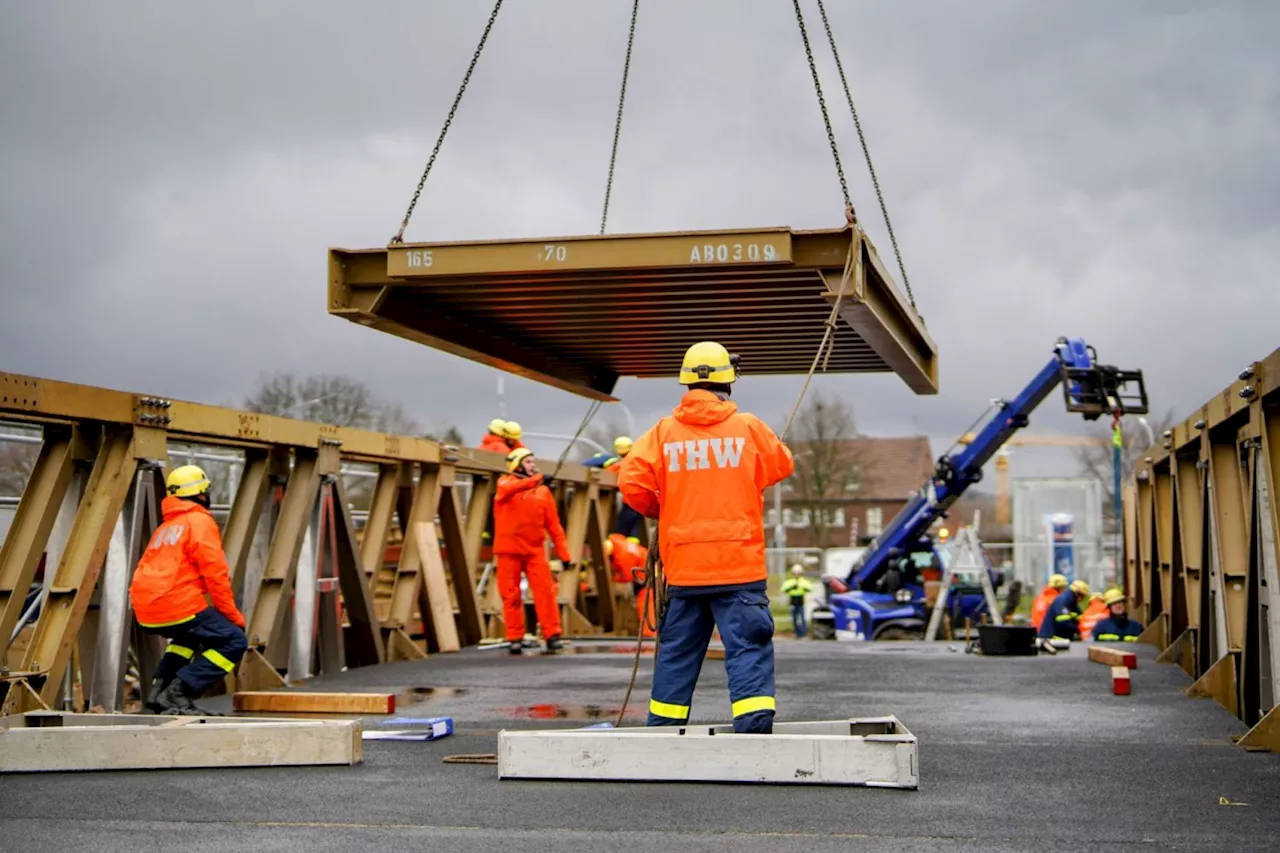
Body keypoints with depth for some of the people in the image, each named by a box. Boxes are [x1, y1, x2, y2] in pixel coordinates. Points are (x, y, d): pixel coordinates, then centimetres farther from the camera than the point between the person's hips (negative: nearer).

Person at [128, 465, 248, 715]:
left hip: (146, 613, 9)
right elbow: (215, 574, -9)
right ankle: (178, 692, -13)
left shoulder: (164, 527, 25)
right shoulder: (200, 521, -1)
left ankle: (159, 688, 18)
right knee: (235, 641, -3)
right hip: (177, 606, -9)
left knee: (192, 634, 35)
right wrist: (234, 615, -2)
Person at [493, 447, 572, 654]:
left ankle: (552, 635, -5)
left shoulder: (543, 490, 9)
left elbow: (553, 524, 8)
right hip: (509, 550, -2)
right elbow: (510, 489, -24)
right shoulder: (505, 482, 3)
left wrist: (563, 552, 1)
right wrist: (535, 480, -38)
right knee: (511, 595, 1)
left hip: (535, 550, 2)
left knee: (545, 591, -7)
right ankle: (515, 638, 8)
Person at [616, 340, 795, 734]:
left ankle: (663, 728, 21)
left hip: (683, 565, 3)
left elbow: (631, 480, -6)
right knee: (749, 647, -2)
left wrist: (660, 510, 13)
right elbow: (782, 466, 11)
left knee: (677, 652, 14)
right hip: (740, 566, -3)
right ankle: (755, 725, -12)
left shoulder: (664, 431, 0)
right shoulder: (748, 427, -3)